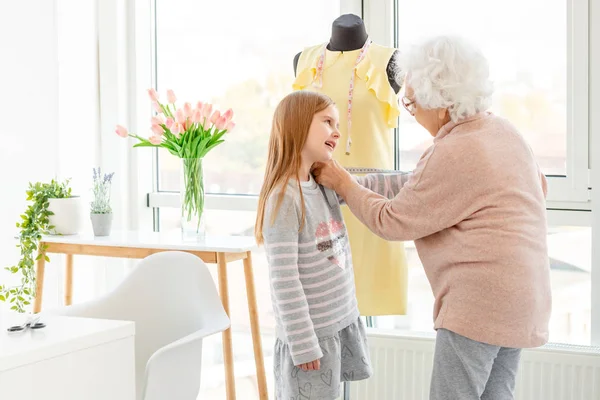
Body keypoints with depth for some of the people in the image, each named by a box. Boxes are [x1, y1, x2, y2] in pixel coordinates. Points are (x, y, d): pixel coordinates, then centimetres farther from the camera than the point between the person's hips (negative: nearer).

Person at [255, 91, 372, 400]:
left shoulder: (325, 184, 4)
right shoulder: (284, 196, -19)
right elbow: (283, 279, -21)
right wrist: (303, 343, -21)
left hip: (342, 324, 8)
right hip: (311, 333, -8)